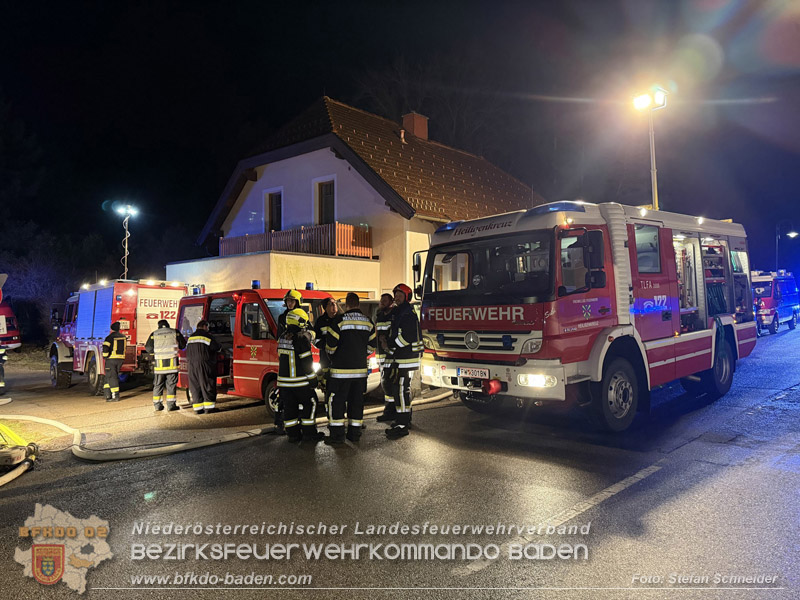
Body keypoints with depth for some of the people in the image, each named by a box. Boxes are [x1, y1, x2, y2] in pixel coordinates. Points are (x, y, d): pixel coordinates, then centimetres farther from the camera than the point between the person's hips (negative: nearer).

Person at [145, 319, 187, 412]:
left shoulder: (154, 334, 5)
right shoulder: (175, 332, 5)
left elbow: (148, 348, 2)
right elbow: (183, 345, 9)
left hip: (158, 363, 1)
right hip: (172, 362, -1)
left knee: (158, 384, 11)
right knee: (171, 383, 3)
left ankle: (157, 404, 13)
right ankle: (171, 404, 0)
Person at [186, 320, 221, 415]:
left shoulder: (191, 337, 16)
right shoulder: (206, 336, -6)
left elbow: (188, 352, 19)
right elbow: (216, 347, -8)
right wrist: (219, 346, 12)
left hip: (192, 365, 6)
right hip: (204, 364, -6)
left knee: (195, 386, 8)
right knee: (208, 385, -2)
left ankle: (197, 407, 7)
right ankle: (209, 406, -4)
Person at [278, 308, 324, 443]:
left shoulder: (282, 338, 6)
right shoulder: (301, 338, -15)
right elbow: (307, 362, -15)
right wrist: (313, 379, -9)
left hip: (284, 381, 6)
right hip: (300, 381, -6)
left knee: (289, 407, 11)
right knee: (309, 404, 6)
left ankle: (293, 433, 15)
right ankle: (309, 432, 7)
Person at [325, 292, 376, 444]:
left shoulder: (339, 321, -10)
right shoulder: (368, 322, 6)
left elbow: (330, 346, -8)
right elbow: (371, 346, 10)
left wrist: (333, 357, 12)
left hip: (341, 369, -5)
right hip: (361, 369, 5)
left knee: (337, 401, 3)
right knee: (357, 401, 12)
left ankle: (337, 434, 2)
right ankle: (354, 433, 16)